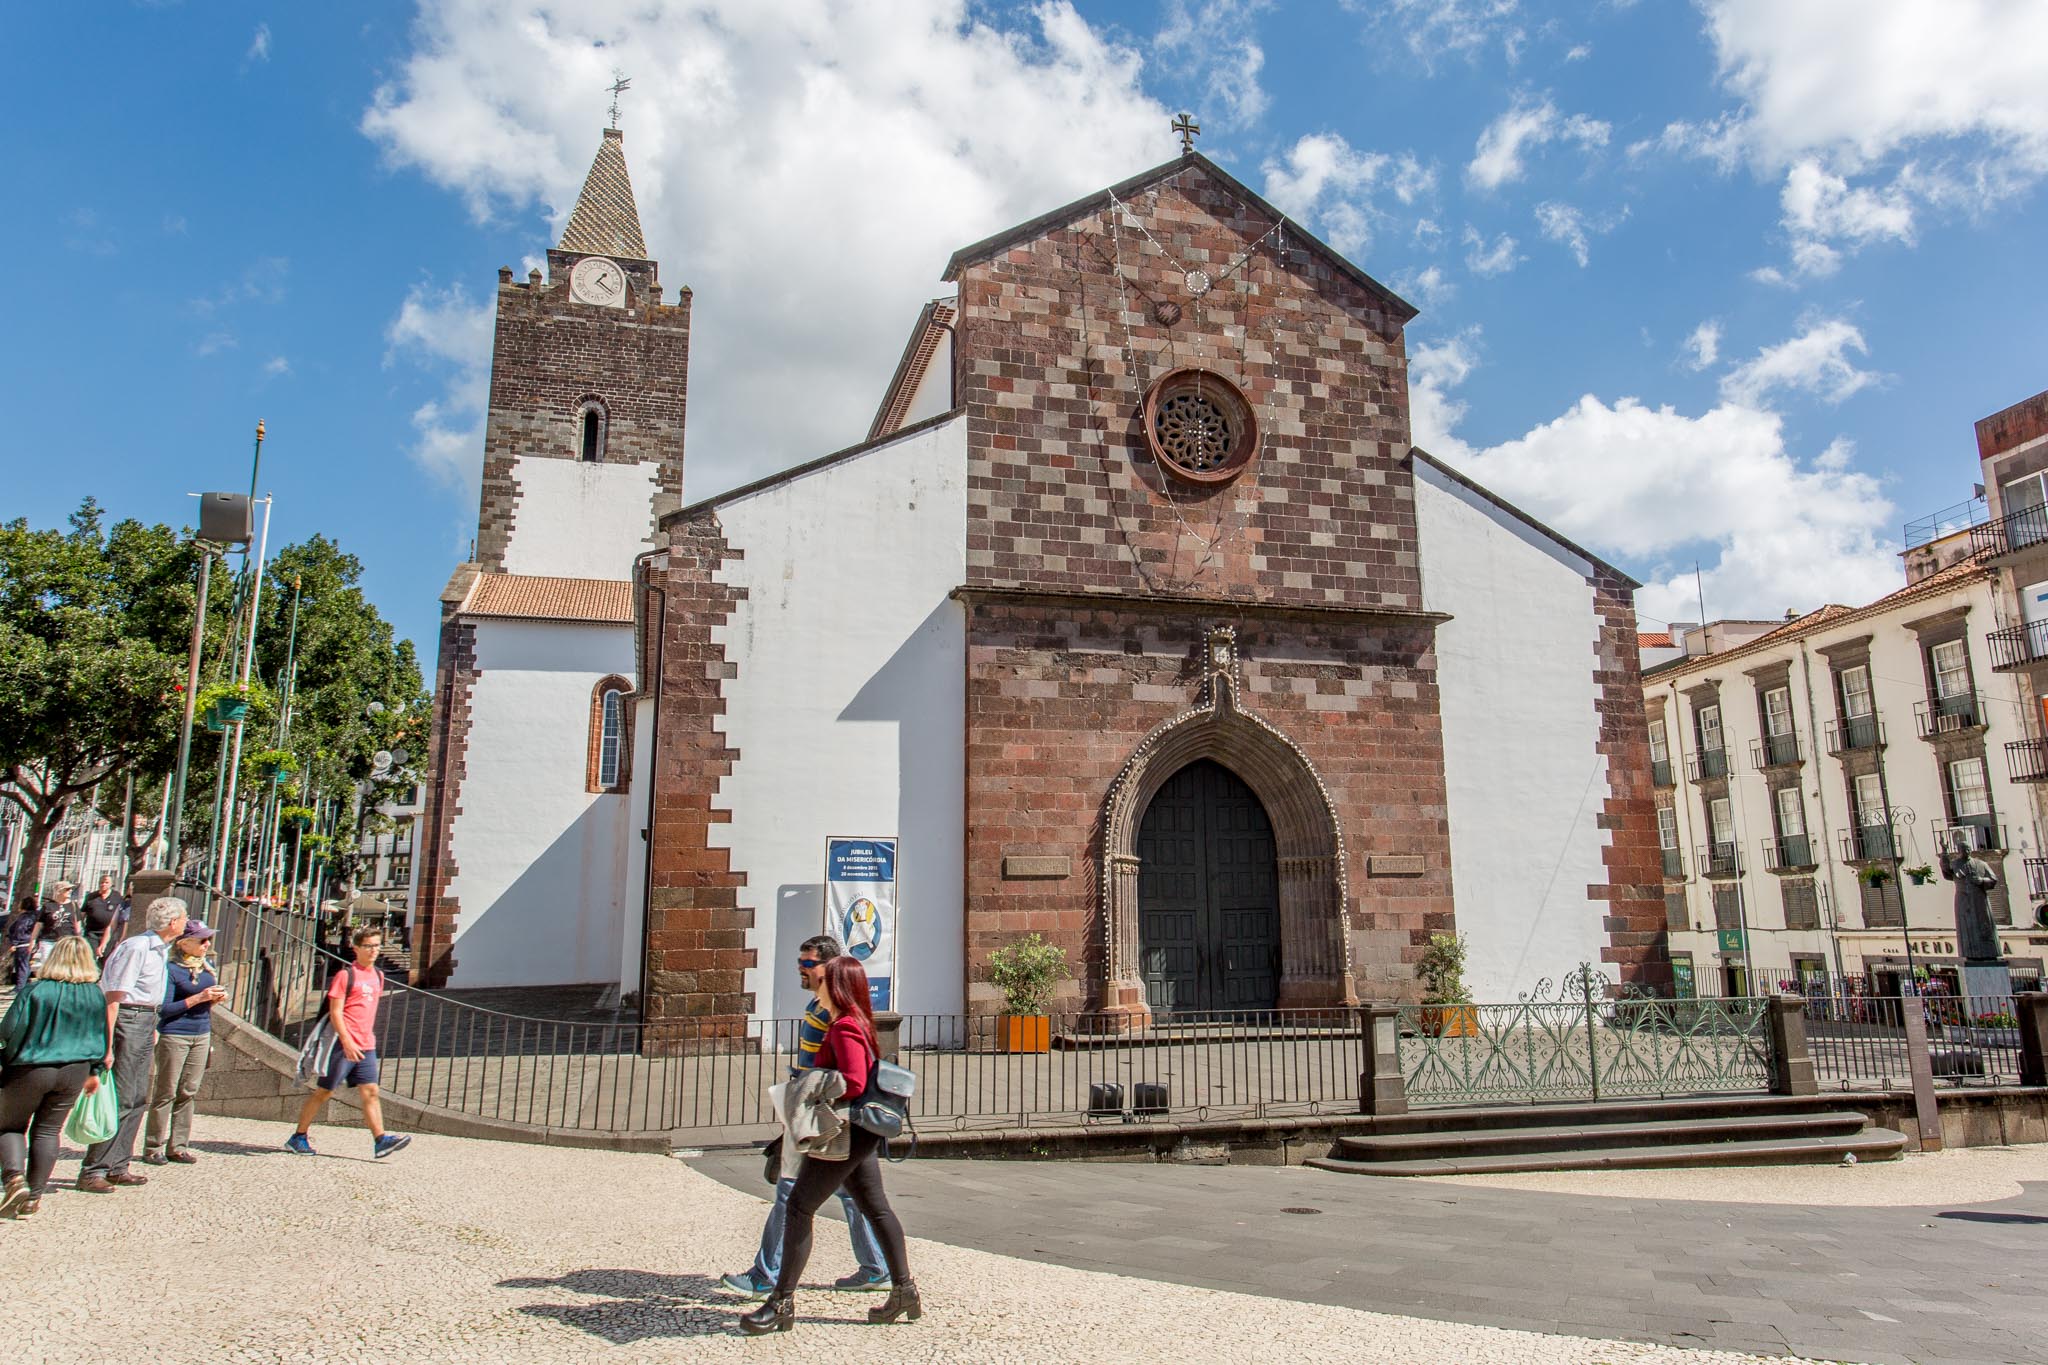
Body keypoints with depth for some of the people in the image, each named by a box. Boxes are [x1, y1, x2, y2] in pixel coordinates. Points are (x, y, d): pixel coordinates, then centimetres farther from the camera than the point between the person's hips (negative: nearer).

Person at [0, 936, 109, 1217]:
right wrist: (95, 1071, 19)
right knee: (48, 1131, 12)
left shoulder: (36, 991, -14)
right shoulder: (95, 995, -1)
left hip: (29, 1070, -3)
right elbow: (100, 1037, 8)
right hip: (74, 1072, 3)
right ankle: (34, 1196, 12)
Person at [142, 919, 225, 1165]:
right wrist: (198, 998, -20)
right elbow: (164, 1009, -15)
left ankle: (177, 1147, 15)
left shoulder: (207, 968, 9)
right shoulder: (171, 969, -11)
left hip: (202, 1035, 6)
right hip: (174, 1036, -6)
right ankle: (153, 1147, 11)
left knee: (188, 1093, 8)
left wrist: (215, 999, -2)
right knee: (166, 1092, 1)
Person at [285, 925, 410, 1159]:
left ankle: (380, 1140, -9)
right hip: (343, 1045, -6)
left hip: (366, 1047, 6)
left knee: (370, 1092, -2)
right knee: (324, 1092, 4)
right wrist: (347, 1041, -21)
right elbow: (335, 1012, -13)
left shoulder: (378, 976, 13)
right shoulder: (345, 975, -8)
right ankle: (298, 1137, 18)